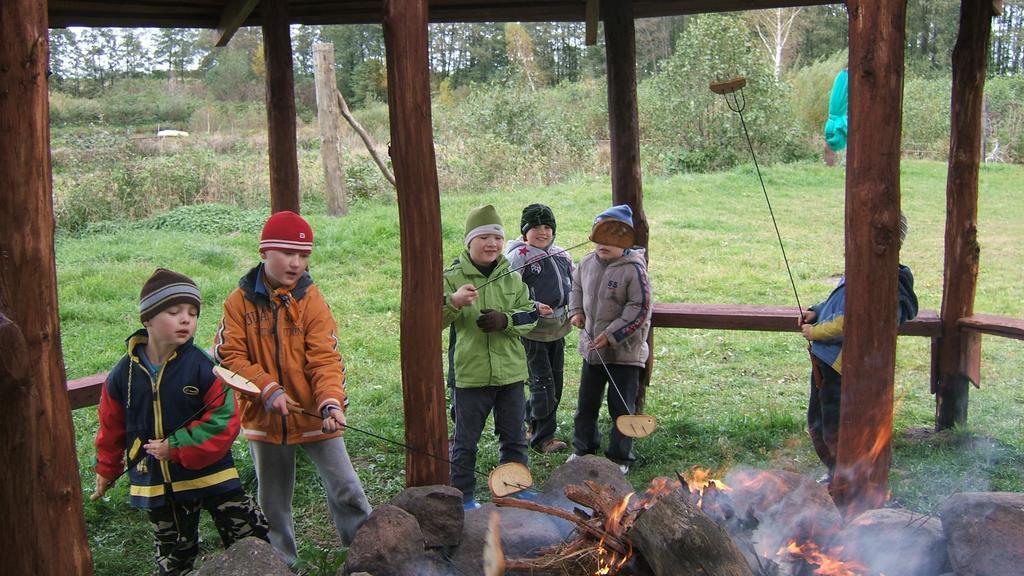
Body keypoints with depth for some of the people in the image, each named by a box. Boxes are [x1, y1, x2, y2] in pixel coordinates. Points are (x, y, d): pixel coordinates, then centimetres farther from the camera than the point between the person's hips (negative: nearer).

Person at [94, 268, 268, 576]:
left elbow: (224, 421, -18)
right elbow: (112, 428, 10)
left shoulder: (204, 367, -15)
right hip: (157, 484, 3)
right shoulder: (124, 374, -5)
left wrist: (176, 447, -20)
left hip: (211, 474, -3)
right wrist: (106, 471, 20)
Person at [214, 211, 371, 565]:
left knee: (346, 490, 0)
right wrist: (267, 389, -19)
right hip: (264, 418, 2)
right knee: (272, 502, 17)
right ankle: (282, 564, 36)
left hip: (314, 416, -2)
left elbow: (326, 359, -14)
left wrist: (332, 402, -29)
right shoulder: (241, 300, -5)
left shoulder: (311, 300, -9)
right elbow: (228, 355, -8)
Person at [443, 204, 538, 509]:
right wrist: (454, 302, -28)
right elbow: (433, 320, -9)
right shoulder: (452, 276, -7)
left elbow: (530, 315, 3)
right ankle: (463, 495, 25)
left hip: (510, 370, 3)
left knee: (514, 437, 17)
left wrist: (504, 320, -17)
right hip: (469, 372, -3)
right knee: (466, 439, 9)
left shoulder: (512, 275, 3)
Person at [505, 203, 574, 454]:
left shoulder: (562, 256, 9)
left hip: (558, 328, 7)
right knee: (543, 382, -6)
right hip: (532, 330, -7)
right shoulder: (518, 257, -11)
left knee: (555, 380, 14)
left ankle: (532, 423, 33)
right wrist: (534, 307, -24)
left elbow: (573, 287, 22)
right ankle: (543, 437, 5)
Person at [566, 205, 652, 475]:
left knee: (621, 409, 6)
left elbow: (640, 309, -19)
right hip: (592, 348, 6)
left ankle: (620, 458, 22)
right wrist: (576, 311, 4)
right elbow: (577, 287, 21)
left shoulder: (634, 269, -18)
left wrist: (611, 335, -22)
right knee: (586, 404, 18)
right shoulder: (587, 263, 1)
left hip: (625, 351, -6)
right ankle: (583, 449, 36)